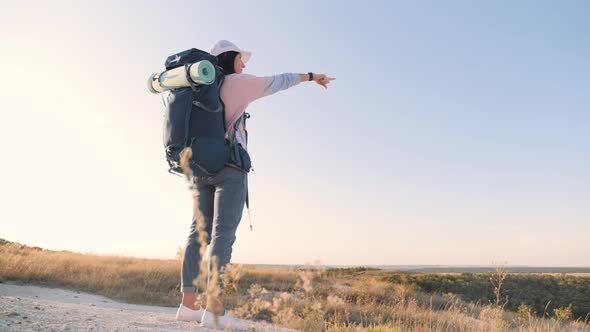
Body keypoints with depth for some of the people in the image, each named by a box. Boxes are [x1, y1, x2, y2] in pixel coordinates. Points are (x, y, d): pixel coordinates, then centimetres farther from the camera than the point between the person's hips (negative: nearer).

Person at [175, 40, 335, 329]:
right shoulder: (237, 82, 0)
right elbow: (276, 82, 6)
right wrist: (311, 76, 18)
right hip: (228, 167, -7)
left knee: (200, 232, 4)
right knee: (223, 233, -13)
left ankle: (188, 304, 2)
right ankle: (215, 309, -19)